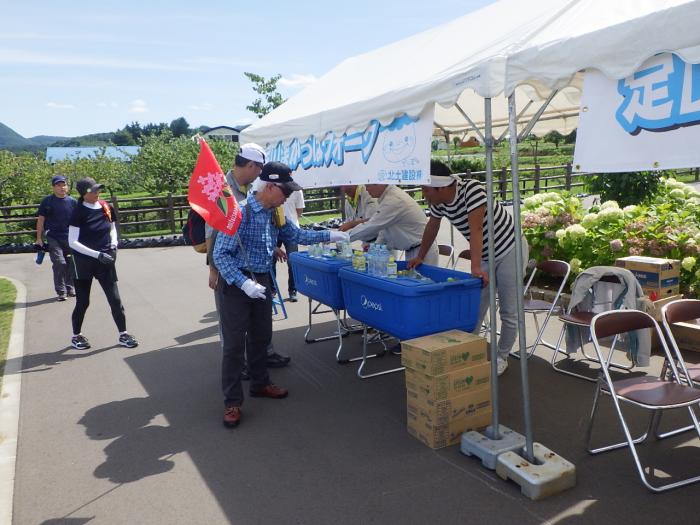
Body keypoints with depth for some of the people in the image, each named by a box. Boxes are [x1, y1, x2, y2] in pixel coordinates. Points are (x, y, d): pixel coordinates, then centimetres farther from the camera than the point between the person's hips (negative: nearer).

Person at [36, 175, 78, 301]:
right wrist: (39, 238, -1)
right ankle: (61, 292, -1)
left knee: (70, 264, 8)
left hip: (70, 238, 2)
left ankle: (70, 288, 24)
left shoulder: (73, 202, 5)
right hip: (53, 238, -2)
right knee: (59, 263, -10)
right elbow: (40, 220, 3)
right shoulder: (47, 201, 0)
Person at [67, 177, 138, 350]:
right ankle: (76, 336, 26)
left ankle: (123, 334, 13)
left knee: (115, 298, 3)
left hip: (105, 259, 4)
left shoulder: (107, 208, 0)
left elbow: (112, 228, 18)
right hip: (84, 261, -3)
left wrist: (113, 245, -1)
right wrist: (97, 254, -21)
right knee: (83, 301, 7)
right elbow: (72, 242, -14)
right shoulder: (79, 213, -12)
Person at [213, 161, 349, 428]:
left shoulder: (274, 214, 4)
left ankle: (260, 383, 37)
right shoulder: (240, 212, -20)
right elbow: (221, 254, -21)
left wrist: (329, 235, 11)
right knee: (234, 343, 0)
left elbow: (297, 235, 17)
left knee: (261, 336, 18)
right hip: (235, 283, -7)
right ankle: (232, 401, 11)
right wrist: (244, 283, -29)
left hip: (262, 281, 8)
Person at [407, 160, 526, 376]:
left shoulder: (472, 189, -29)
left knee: (508, 312, 2)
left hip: (510, 251, -7)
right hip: (485, 256, 7)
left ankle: (502, 357, 17)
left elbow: (476, 230, -36)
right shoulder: (439, 202, -7)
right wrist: (420, 257, 16)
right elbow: (432, 226, 10)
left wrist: (475, 266, -41)